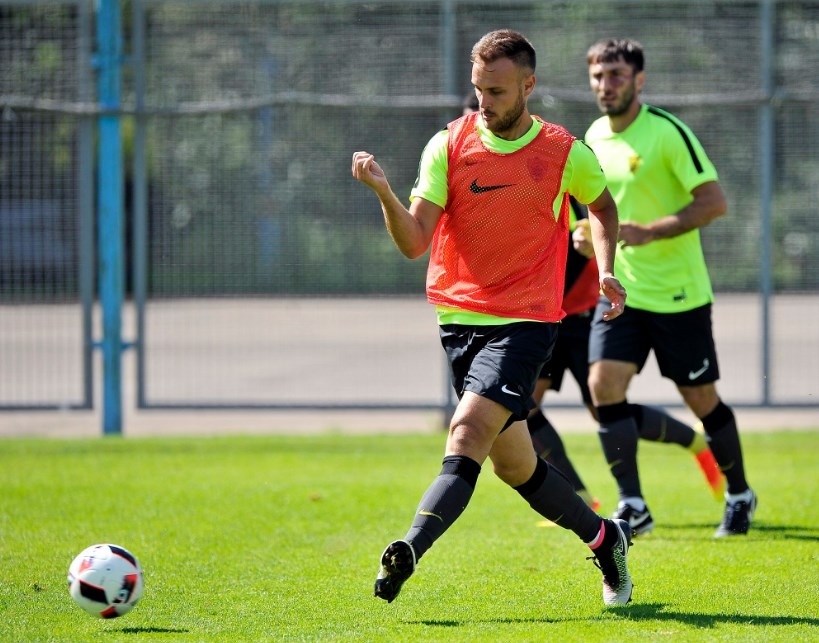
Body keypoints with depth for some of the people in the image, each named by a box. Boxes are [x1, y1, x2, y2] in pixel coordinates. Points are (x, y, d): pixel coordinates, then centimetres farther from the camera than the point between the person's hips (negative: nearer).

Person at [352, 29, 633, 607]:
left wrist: (605, 269, 6)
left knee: (468, 431, -23)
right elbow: (414, 242, -8)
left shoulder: (566, 154, -2)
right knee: (512, 463, 11)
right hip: (459, 317, 3)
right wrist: (383, 192, -25)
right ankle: (605, 538, 31)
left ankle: (409, 551, -35)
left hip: (526, 321, -3)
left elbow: (603, 205, 21)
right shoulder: (448, 146, -1)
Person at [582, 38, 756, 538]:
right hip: (621, 289, 5)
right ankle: (633, 506, -6)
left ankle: (740, 496, 27)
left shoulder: (667, 132, -14)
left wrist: (649, 232, -25)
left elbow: (714, 201, -18)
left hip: (678, 291, -5)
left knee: (701, 399, 5)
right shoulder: (595, 137, 7)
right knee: (604, 384, -13)